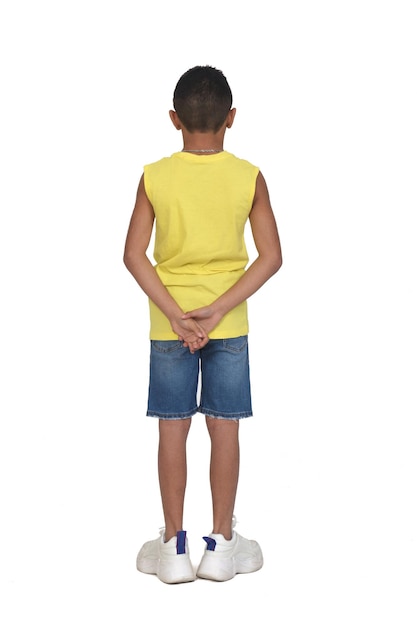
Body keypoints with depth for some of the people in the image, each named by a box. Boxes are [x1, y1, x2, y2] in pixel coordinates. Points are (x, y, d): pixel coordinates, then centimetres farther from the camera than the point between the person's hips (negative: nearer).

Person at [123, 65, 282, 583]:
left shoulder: (155, 177, -6)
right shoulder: (249, 178, -6)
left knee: (173, 430, 7)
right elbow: (271, 257, -10)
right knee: (225, 429, 8)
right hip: (229, 326, 0)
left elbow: (134, 255, -10)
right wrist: (218, 309, -12)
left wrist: (174, 312, -11)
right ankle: (220, 545, 16)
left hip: (168, 325, 0)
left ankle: (174, 546, 15)